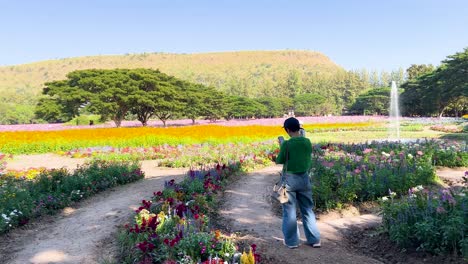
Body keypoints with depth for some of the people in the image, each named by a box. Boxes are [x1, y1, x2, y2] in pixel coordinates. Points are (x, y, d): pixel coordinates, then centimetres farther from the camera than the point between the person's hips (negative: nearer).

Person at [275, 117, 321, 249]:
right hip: (304, 178, 4)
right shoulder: (307, 142, -2)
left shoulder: (287, 144, -15)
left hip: (290, 179, -4)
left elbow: (279, 161, -7)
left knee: (289, 211, 8)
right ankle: (314, 240, 21)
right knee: (307, 210, 15)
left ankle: (291, 241, 17)